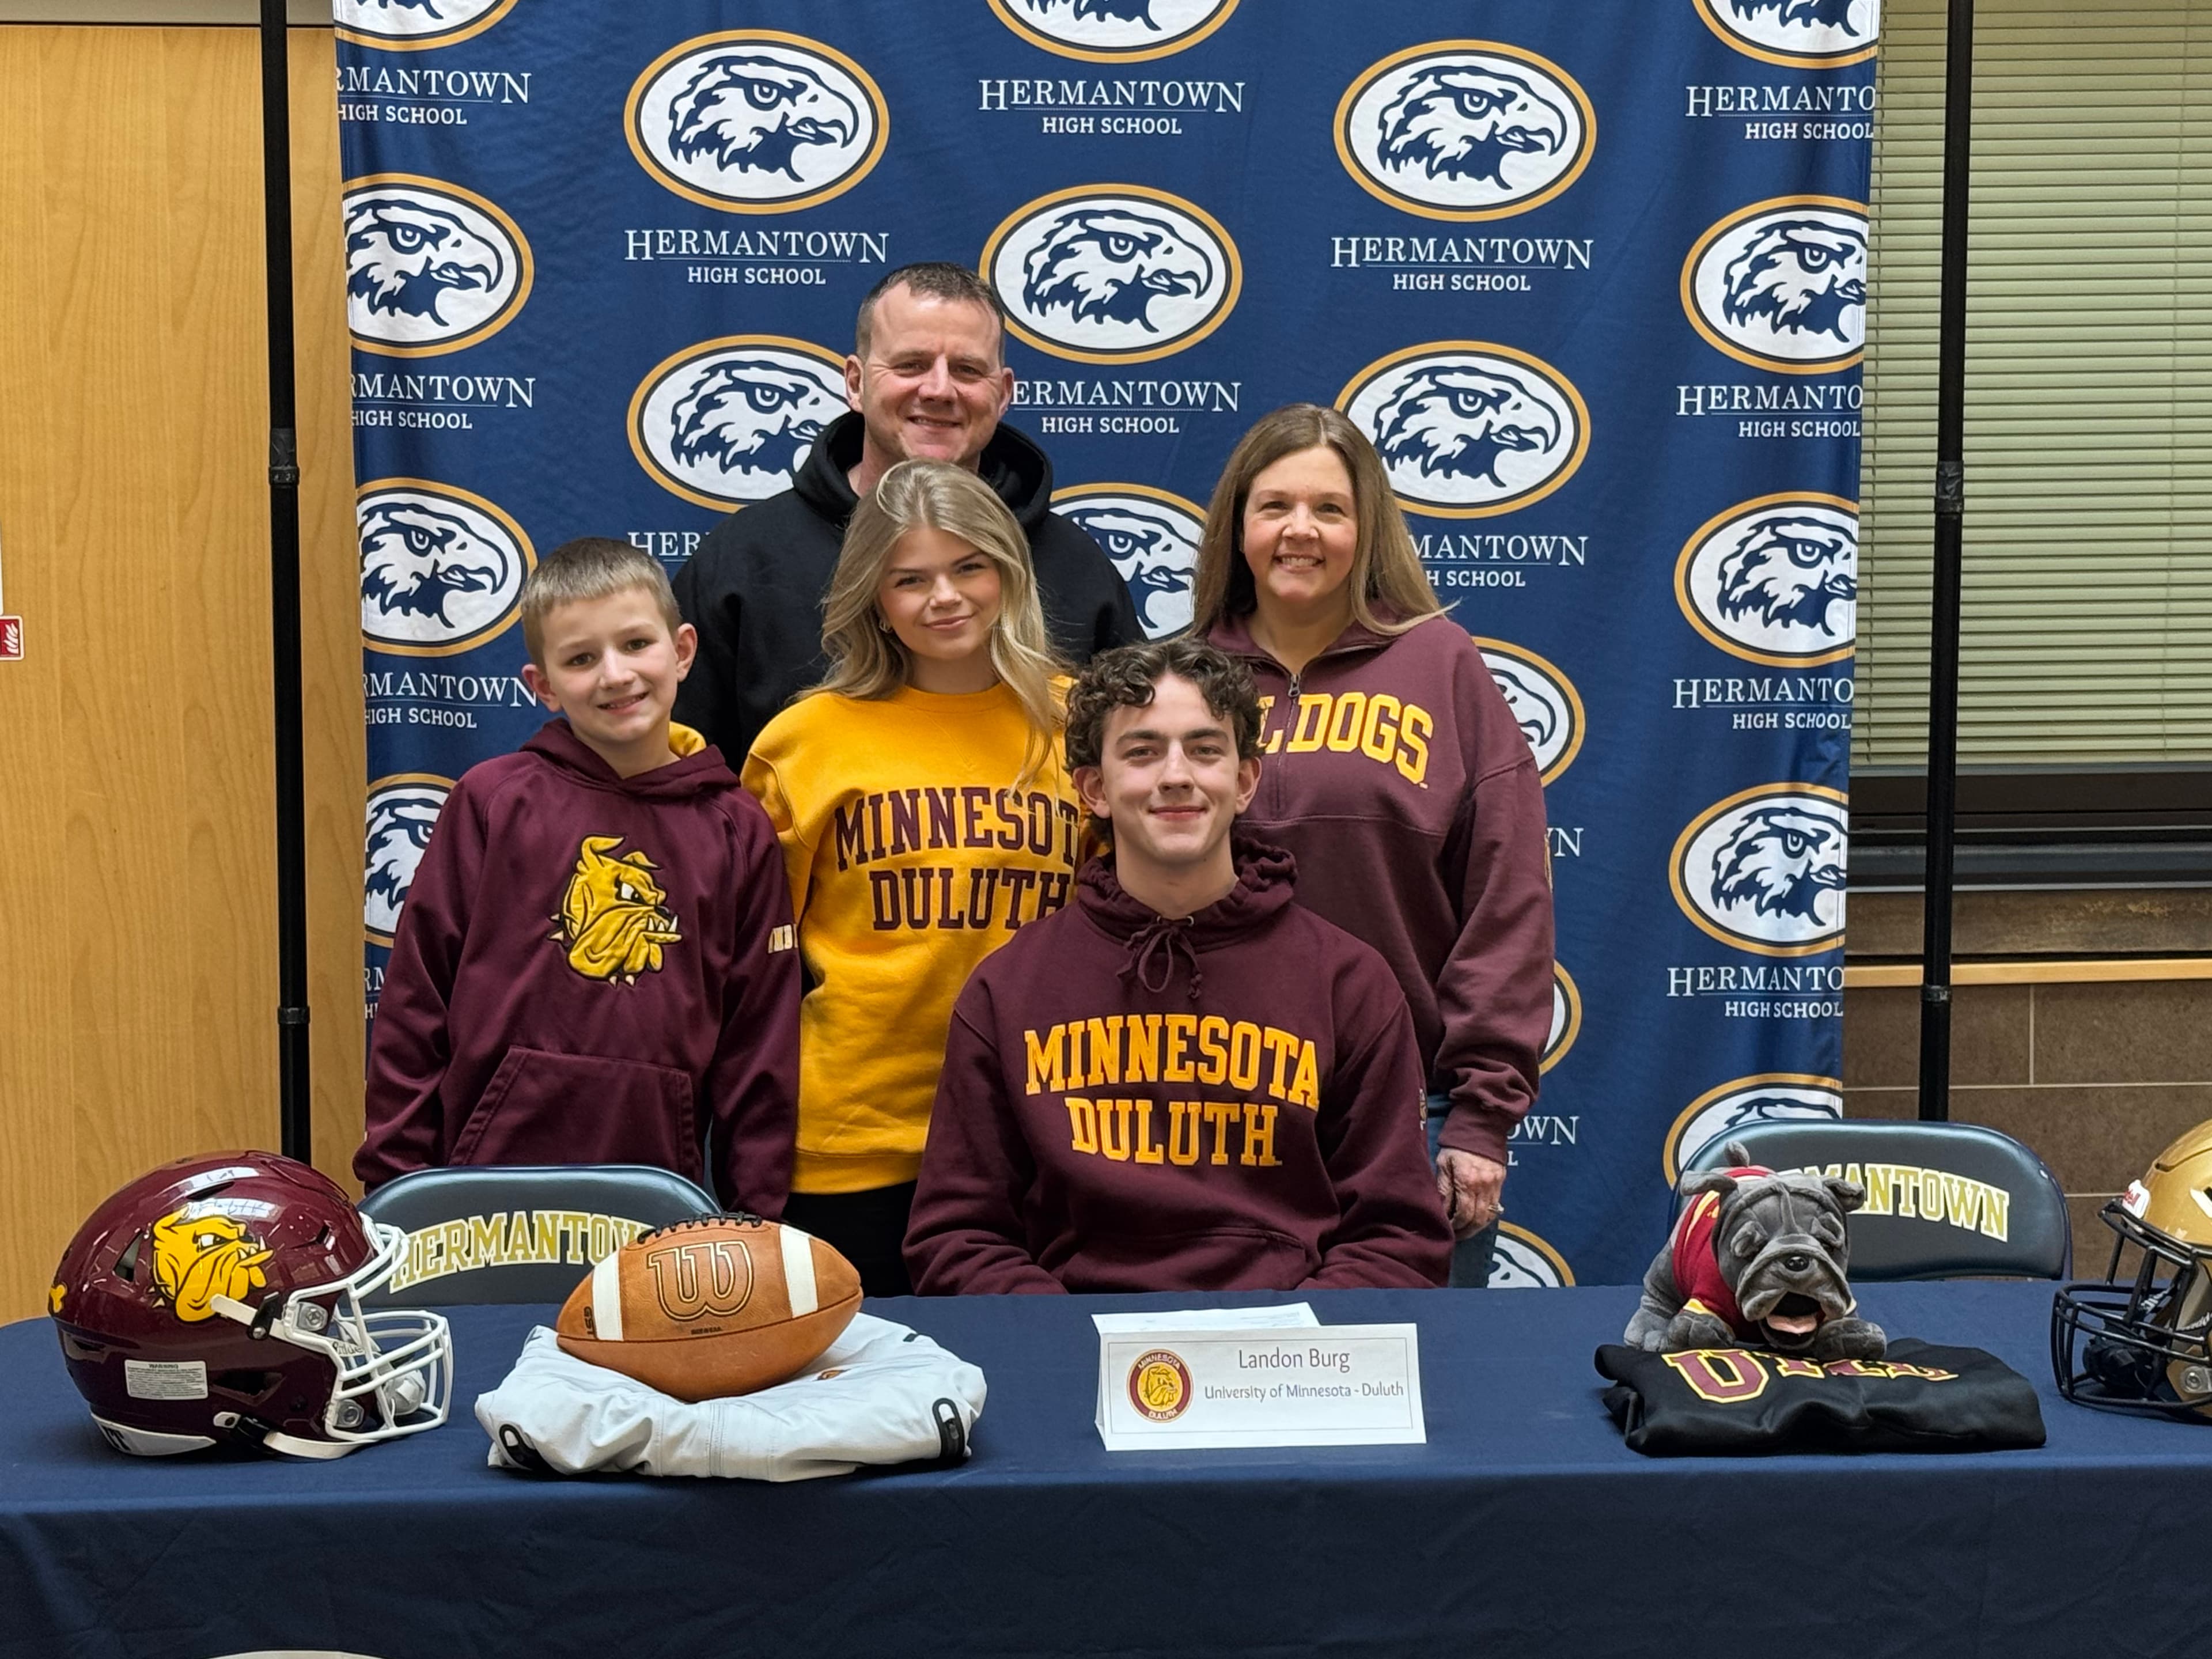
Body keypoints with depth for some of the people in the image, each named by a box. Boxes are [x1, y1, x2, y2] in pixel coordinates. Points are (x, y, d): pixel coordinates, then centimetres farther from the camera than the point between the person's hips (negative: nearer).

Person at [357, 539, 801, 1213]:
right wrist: (396, 1188, 0)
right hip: (490, 1174, -1)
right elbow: (414, 1005, 1)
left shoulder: (737, 831, 4)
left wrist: (755, 1225, 5)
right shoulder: (491, 803, -1)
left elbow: (759, 1045, 7)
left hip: (661, 1178, 1)